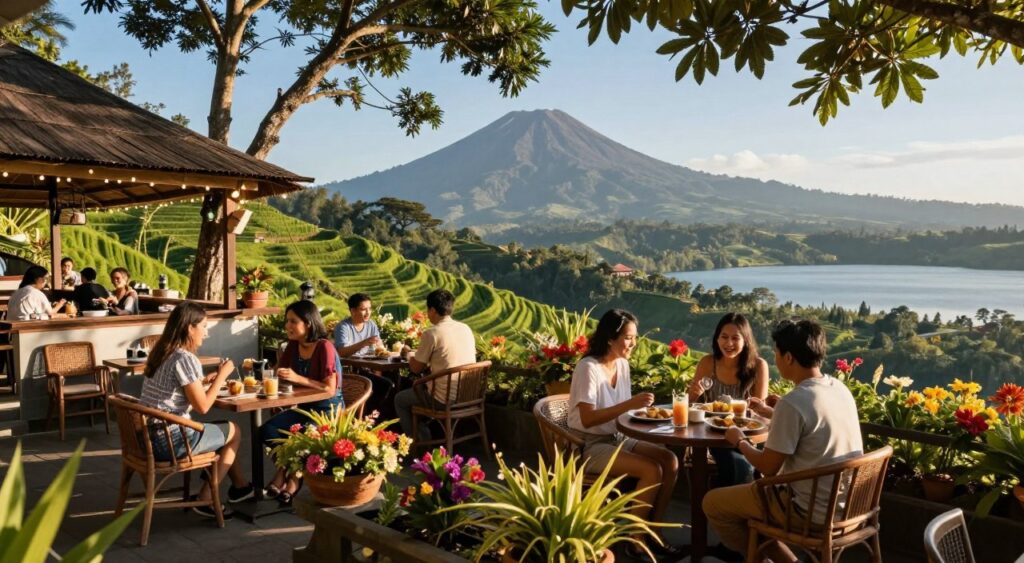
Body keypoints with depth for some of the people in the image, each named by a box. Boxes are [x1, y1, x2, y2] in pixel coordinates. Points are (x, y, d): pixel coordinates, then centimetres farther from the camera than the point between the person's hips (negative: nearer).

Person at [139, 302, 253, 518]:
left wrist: (204, 381, 12)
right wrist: (222, 375, -8)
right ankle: (205, 499, 13)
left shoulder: (161, 353, 9)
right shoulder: (185, 358, -18)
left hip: (149, 435, 9)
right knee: (234, 431, 11)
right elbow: (202, 406, -17)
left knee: (220, 429, 25)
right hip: (170, 440, -9)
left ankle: (239, 485, 33)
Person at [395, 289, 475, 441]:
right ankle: (424, 435, 37)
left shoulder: (431, 333, -15)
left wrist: (410, 356, 16)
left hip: (445, 399, -7)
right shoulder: (466, 329, 4)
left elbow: (416, 368, -5)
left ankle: (420, 442, 21)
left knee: (400, 399, 19)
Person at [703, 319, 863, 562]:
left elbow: (768, 467, -16)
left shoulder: (792, 402, -24)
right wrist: (771, 413, 33)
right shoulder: (840, 389, 2)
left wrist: (740, 442, 3)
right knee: (759, 486, 28)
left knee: (713, 503, 4)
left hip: (814, 513, -8)